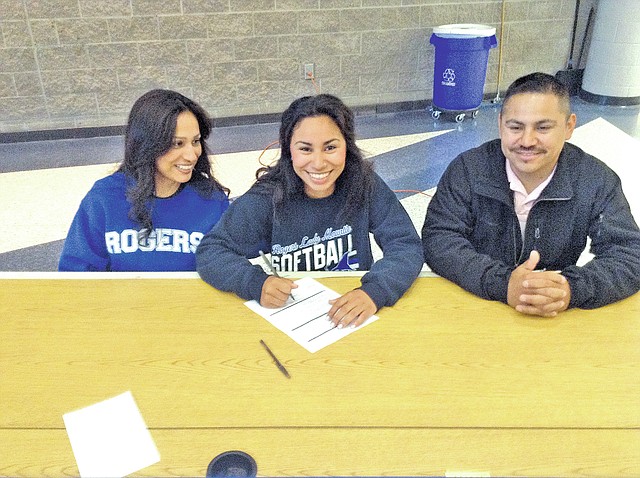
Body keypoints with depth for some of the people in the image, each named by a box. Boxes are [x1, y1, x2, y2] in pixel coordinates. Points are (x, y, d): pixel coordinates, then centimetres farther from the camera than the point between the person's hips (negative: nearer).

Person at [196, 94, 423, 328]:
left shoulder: (365, 185, -9)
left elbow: (407, 246, -11)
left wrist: (374, 291, -30)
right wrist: (256, 283, -27)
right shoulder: (267, 197, -11)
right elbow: (210, 252, -8)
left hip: (355, 320, 1)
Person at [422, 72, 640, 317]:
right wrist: (502, 284, -29)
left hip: (556, 320, 2)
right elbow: (437, 239, -14)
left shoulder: (597, 181, -6)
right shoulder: (467, 170, -9)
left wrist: (573, 289, -30)